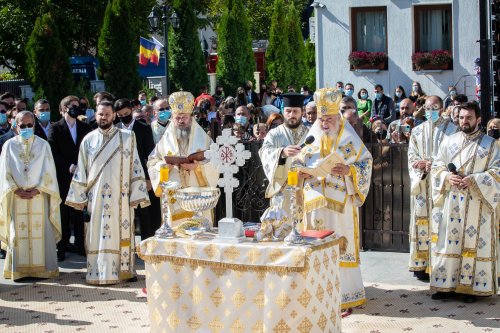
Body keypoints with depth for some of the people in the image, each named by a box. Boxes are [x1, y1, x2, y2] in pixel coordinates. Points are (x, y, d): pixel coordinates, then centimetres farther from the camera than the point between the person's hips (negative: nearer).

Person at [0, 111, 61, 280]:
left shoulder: (43, 145, 2)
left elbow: (48, 172, 1)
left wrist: (37, 190, -10)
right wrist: (17, 191, -9)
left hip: (39, 196, 0)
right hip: (17, 197, 0)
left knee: (41, 233, -1)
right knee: (17, 233, 0)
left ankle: (42, 268, 6)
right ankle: (18, 270, 6)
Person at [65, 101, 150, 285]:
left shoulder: (127, 137, 1)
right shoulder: (88, 140, 6)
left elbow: (135, 166, -1)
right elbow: (81, 171, 9)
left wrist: (137, 194, -6)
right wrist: (79, 197, 6)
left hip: (120, 196, -1)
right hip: (96, 197, 1)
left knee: (122, 233, 3)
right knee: (98, 233, 2)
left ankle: (126, 270, 12)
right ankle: (100, 271, 8)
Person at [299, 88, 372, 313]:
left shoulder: (349, 139, -2)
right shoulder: (312, 138, 7)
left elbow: (366, 162, 2)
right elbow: (301, 165, 15)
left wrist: (349, 171, -16)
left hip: (340, 204, -3)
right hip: (315, 203, 3)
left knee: (341, 248, -2)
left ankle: (344, 296, 4)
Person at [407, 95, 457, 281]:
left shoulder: (451, 129, 2)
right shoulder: (417, 131, 13)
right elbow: (412, 158, 9)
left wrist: (430, 164, -13)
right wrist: (424, 167, -10)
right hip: (421, 183, 3)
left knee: (440, 222, -7)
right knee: (421, 222, 1)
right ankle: (421, 264, 4)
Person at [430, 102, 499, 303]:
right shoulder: (448, 141, 10)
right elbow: (437, 167, 11)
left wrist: (473, 181, -17)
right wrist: (448, 177, -10)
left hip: (477, 204, -3)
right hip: (451, 202, 3)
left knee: (475, 244, -1)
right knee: (449, 242, 3)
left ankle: (471, 287, 6)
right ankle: (446, 285, 10)